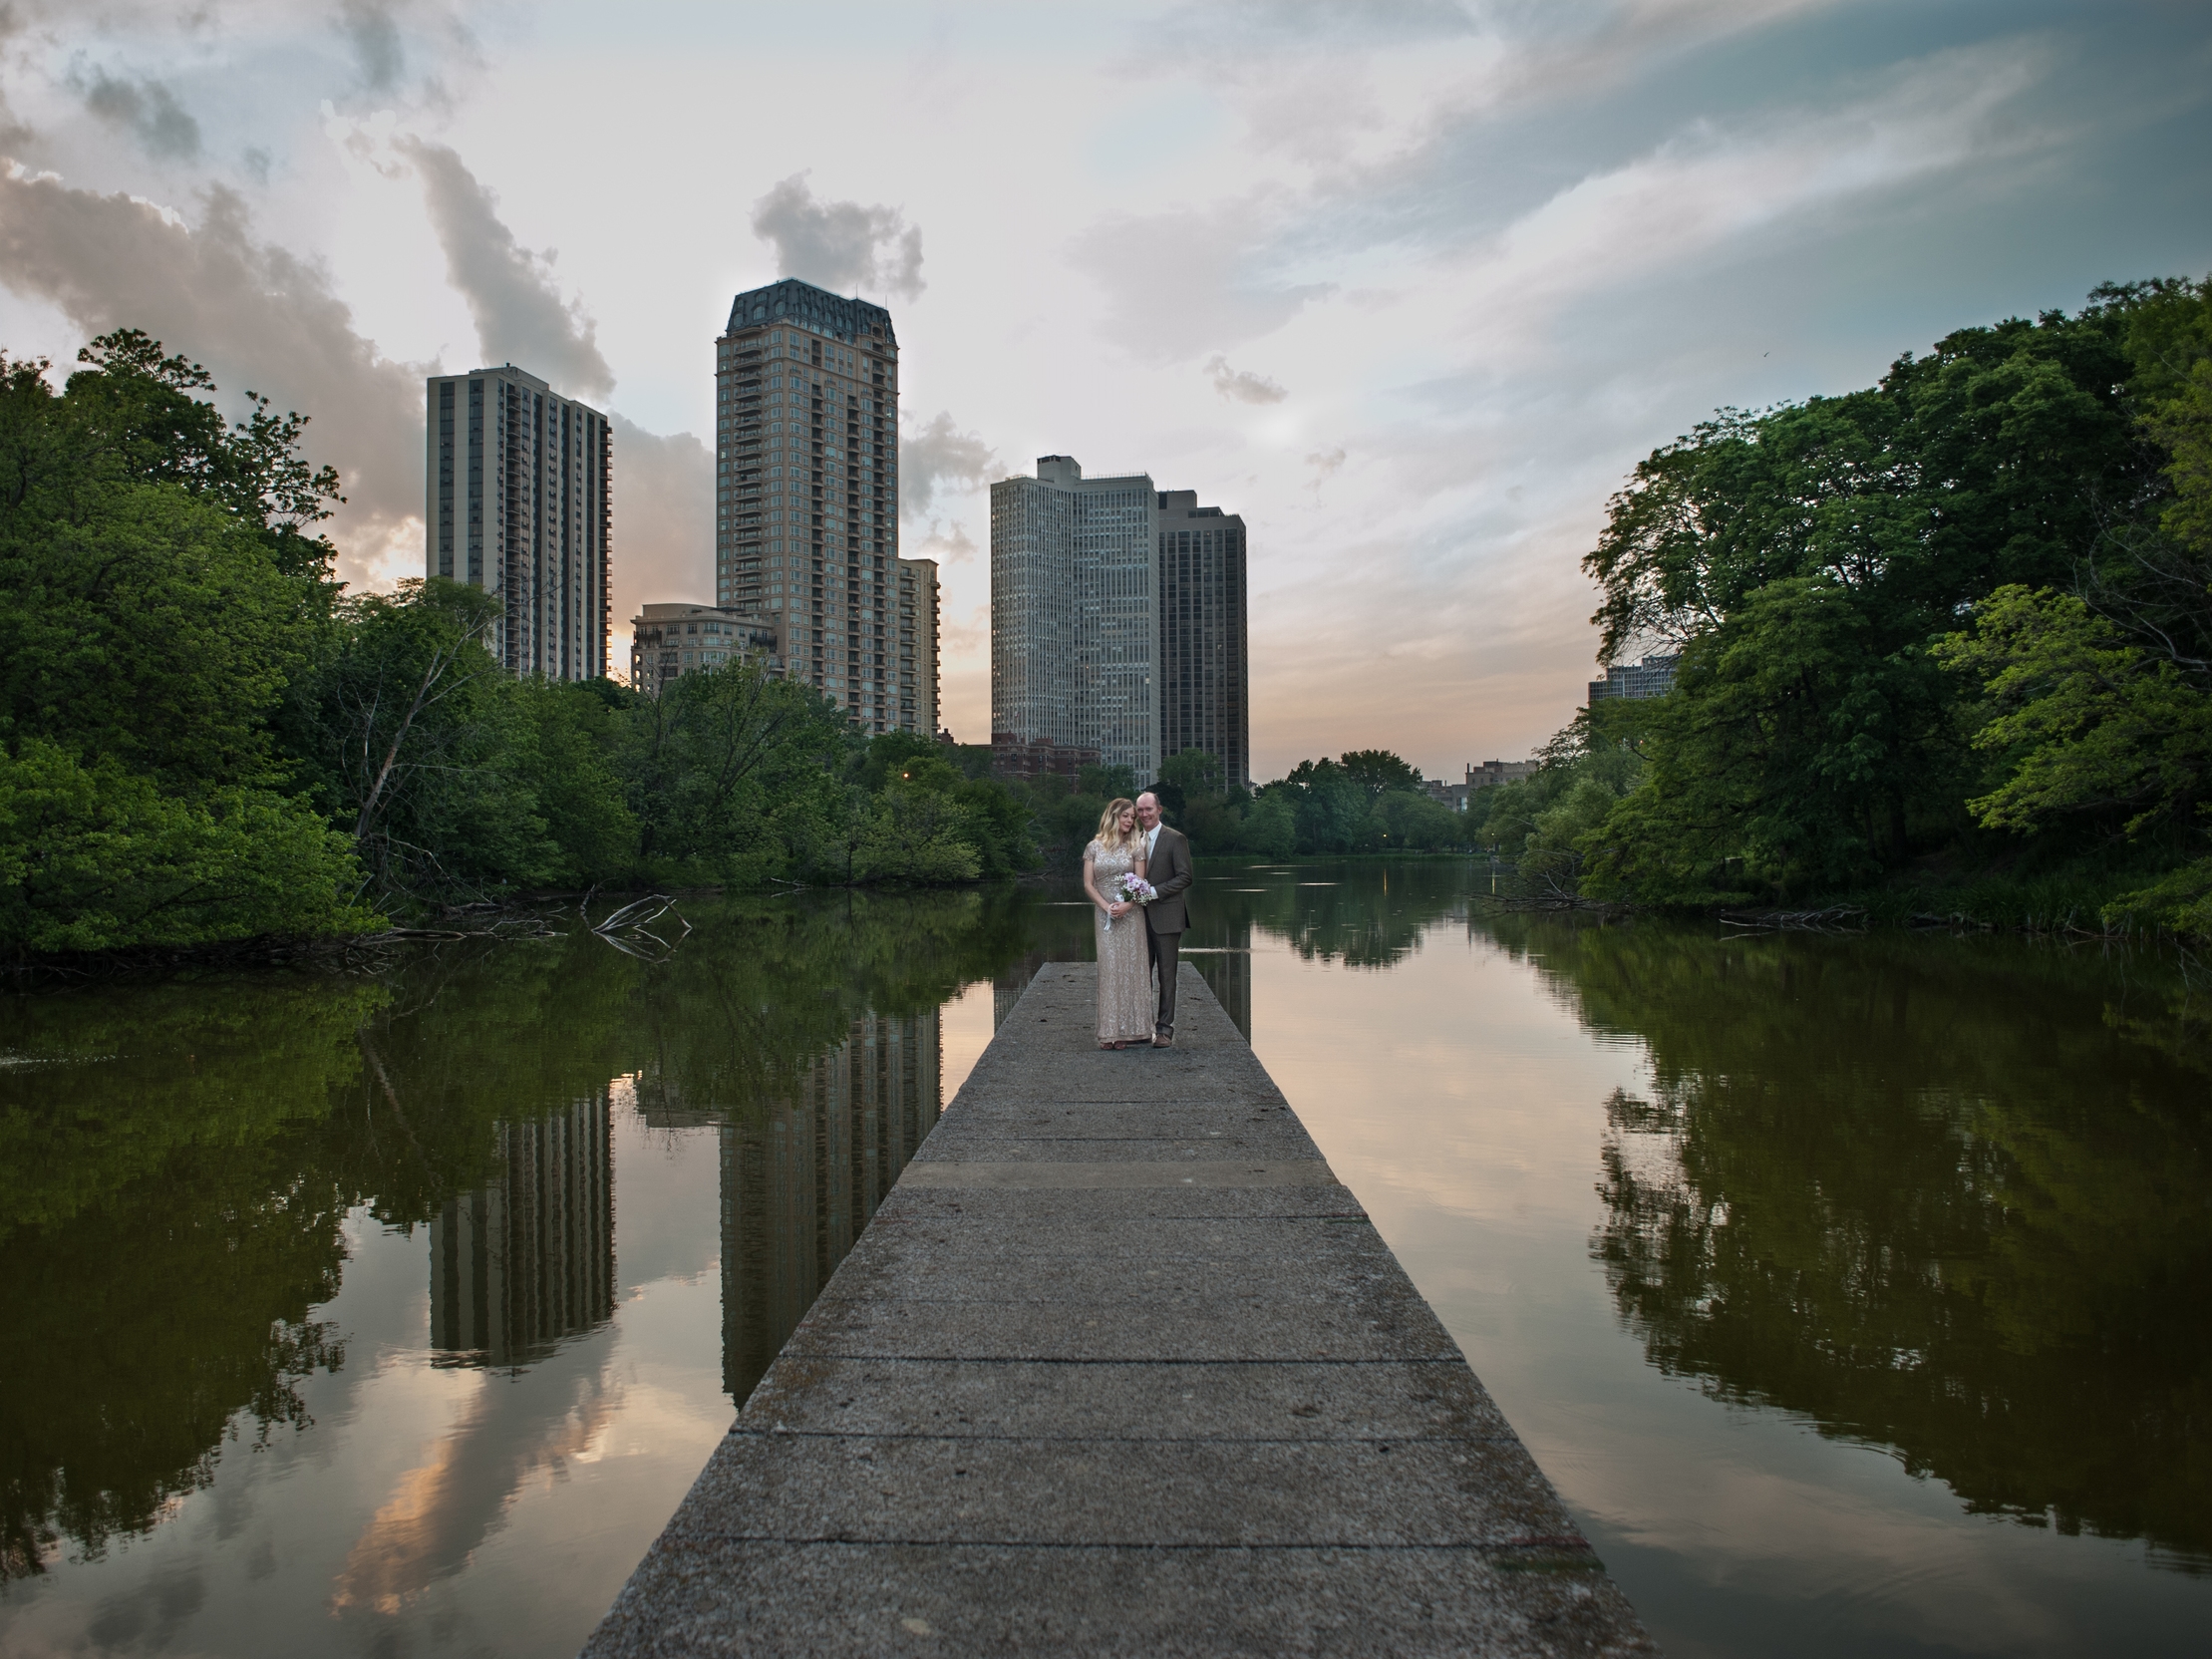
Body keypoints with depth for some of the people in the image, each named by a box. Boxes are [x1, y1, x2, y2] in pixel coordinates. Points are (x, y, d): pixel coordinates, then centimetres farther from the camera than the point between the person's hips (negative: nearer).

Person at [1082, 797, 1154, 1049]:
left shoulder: (1135, 847, 3)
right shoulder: (1094, 847, 4)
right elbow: (1088, 884, 2)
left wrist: (1127, 905, -18)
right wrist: (1107, 906, -12)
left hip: (1131, 914, 0)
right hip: (1104, 915, 0)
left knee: (1130, 967, 0)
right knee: (1108, 968, -1)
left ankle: (1129, 1029, 4)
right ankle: (1109, 1031, 2)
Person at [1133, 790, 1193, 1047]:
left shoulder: (1175, 839, -5)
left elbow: (1184, 877, -10)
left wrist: (1154, 891, -17)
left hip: (1166, 917, -5)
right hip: (1141, 917, 5)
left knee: (1167, 975, 0)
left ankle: (1165, 1030, 6)